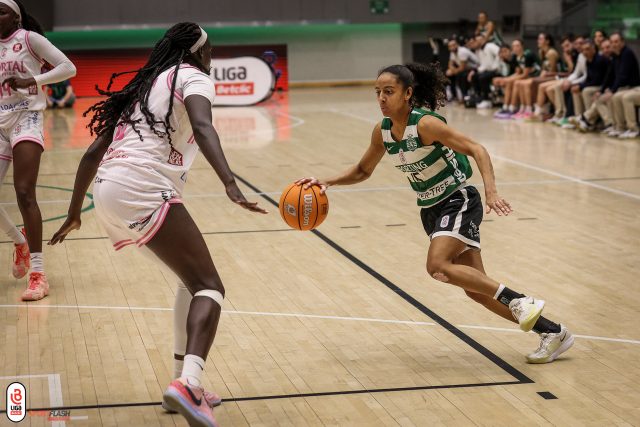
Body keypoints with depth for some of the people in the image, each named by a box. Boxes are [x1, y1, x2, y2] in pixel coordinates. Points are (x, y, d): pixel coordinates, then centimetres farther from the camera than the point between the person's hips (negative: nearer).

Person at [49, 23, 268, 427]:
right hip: (144, 190, -8)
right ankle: (189, 384, -31)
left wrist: (75, 212, 33)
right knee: (209, 286, -8)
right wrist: (230, 183, -31)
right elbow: (202, 127, -17)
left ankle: (183, 381, 19)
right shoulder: (193, 77, 7)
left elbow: (94, 153, 27)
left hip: (109, 192, 8)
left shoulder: (144, 86, 29)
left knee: (193, 277, 20)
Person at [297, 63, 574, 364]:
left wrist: (491, 192, -37)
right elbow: (362, 171, 13)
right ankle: (552, 333, 17)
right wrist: (327, 183, -2)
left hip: (459, 200, -7)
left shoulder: (425, 124, -21)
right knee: (476, 290, 6)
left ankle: (519, 302, -18)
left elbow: (477, 150, -24)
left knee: (438, 266, -29)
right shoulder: (382, 131, 0)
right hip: (431, 209, 7)